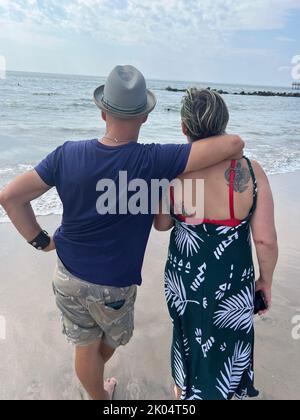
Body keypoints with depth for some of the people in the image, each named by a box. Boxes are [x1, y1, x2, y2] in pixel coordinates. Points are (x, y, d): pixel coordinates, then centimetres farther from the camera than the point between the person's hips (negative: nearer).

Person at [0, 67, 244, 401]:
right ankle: (96, 371, 61)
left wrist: (40, 240, 1)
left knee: (84, 345, 25)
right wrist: (212, 140, -2)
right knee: (111, 338, 31)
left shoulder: (68, 154, -13)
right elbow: (233, 144, -25)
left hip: (68, 275, 3)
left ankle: (98, 394, 50)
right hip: (112, 285, -2)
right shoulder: (152, 162, -25)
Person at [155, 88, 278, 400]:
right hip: (231, 285, -2)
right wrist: (266, 280, 2)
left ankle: (182, 390, 57)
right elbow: (266, 240, -14)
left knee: (188, 336, 30)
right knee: (223, 353, 25)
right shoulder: (250, 172, -19)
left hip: (183, 280, 2)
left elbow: (162, 224, -3)